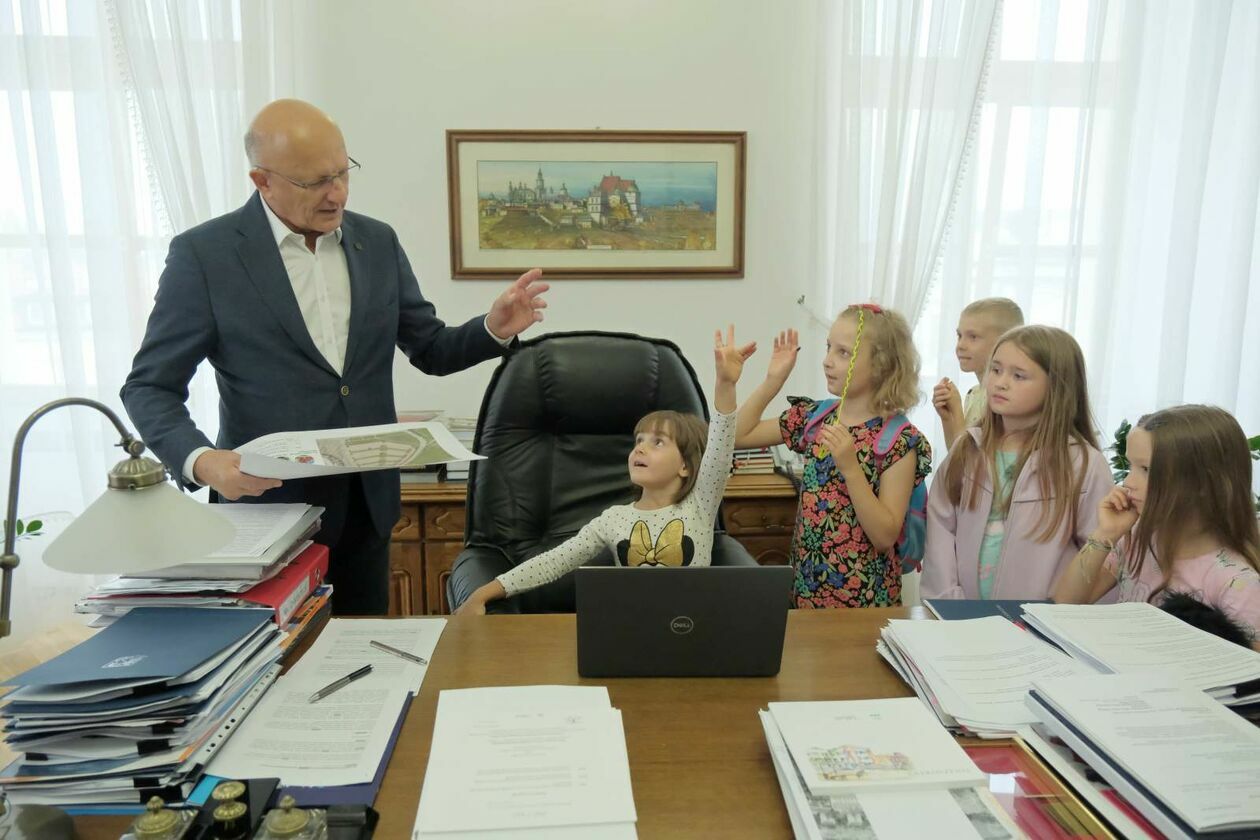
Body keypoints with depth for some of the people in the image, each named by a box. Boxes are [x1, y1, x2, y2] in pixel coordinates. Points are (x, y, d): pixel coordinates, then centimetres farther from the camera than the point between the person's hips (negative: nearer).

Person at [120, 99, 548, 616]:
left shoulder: (378, 242, 3)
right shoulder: (203, 254, -8)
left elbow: (431, 351, 8)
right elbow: (150, 387, -5)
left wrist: (494, 329, -11)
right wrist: (200, 459, -24)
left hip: (368, 501, 4)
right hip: (269, 502, -3)